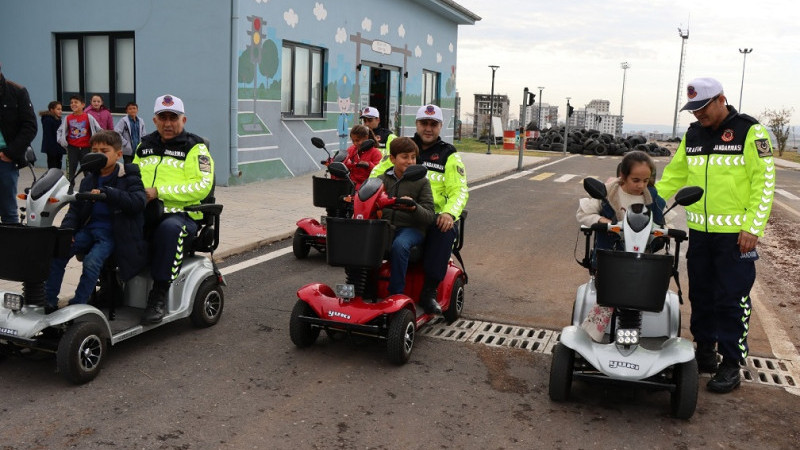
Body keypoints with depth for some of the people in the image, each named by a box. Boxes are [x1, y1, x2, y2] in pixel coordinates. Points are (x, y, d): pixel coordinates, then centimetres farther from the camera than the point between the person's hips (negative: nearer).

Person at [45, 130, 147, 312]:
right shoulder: (89, 180, 15)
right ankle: (49, 301, -4)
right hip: (89, 228, 6)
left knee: (92, 261, -28)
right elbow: (75, 208, 15)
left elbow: (138, 202, -22)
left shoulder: (129, 178, -4)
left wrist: (106, 193, -27)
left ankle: (77, 306, -15)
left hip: (113, 232, -6)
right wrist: (66, 230, -3)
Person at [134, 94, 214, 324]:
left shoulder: (195, 148, 3)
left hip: (180, 214, -5)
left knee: (169, 228, -39)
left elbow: (202, 186, -11)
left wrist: (159, 191, -17)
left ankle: (159, 295, -31)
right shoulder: (145, 145, 21)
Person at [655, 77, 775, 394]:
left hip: (735, 234, -6)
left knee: (732, 300, 0)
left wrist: (753, 227, -14)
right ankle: (704, 351, 27)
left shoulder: (750, 132, -7)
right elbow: (673, 177, 15)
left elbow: (764, 181, -9)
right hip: (699, 231, 6)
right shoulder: (692, 135, 11)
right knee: (701, 295, 13)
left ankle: (731, 364, 10)